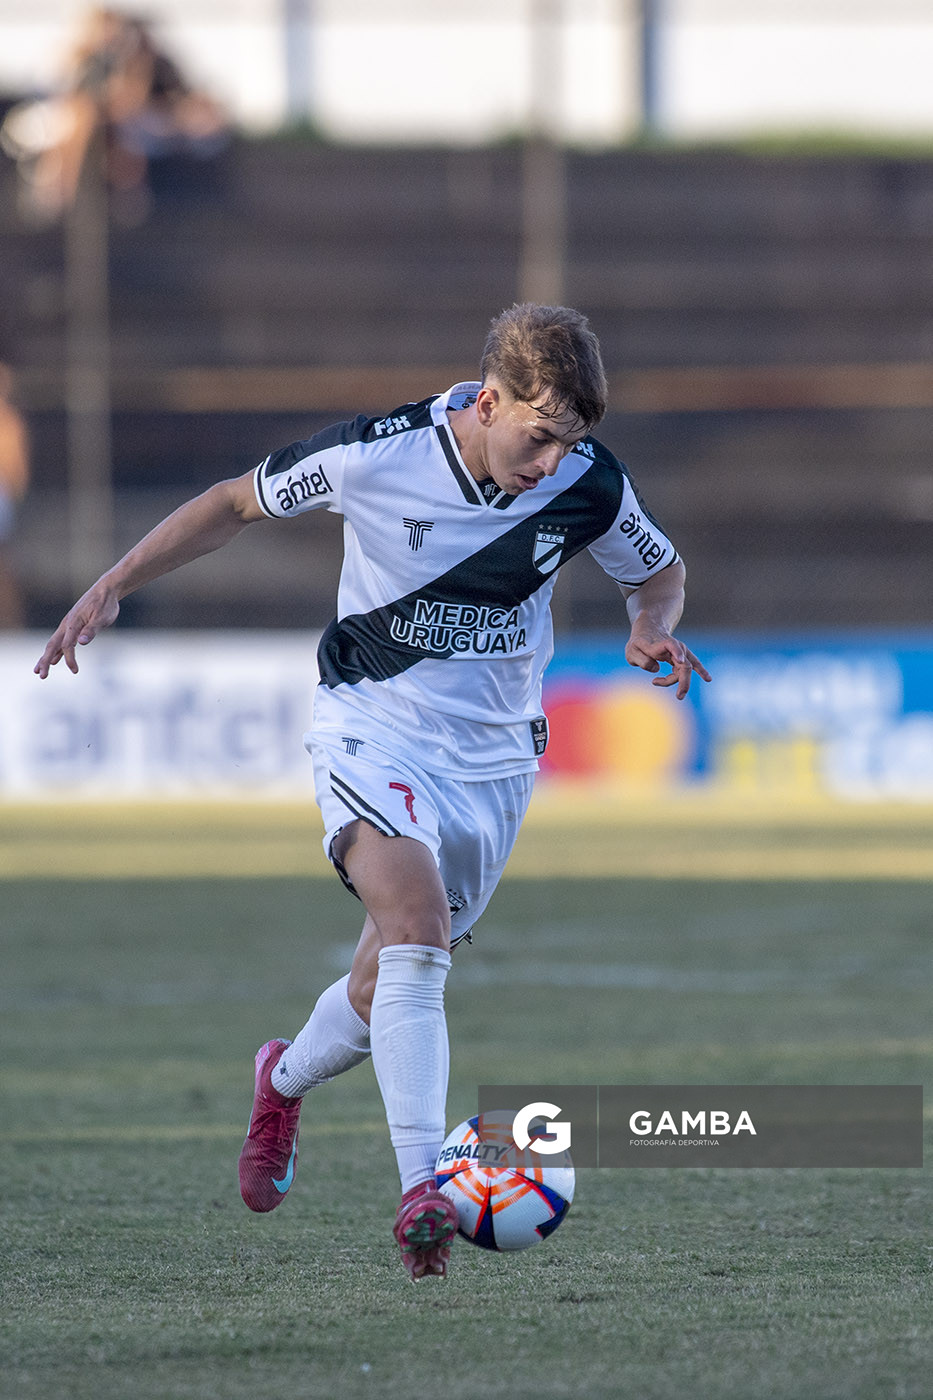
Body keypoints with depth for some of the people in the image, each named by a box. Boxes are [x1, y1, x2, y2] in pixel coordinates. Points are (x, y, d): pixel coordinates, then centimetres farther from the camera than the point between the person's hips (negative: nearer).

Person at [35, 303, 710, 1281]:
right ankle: (422, 1189, -35)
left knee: (392, 989, 9)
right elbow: (237, 503, -2)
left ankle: (287, 1080, 45)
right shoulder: (376, 455, -18)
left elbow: (659, 572, 11)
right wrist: (112, 587, -5)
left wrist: (653, 631, -12)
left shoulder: (589, 486, -10)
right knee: (415, 923, -29)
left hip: (494, 758, 4)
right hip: (373, 729, -4)